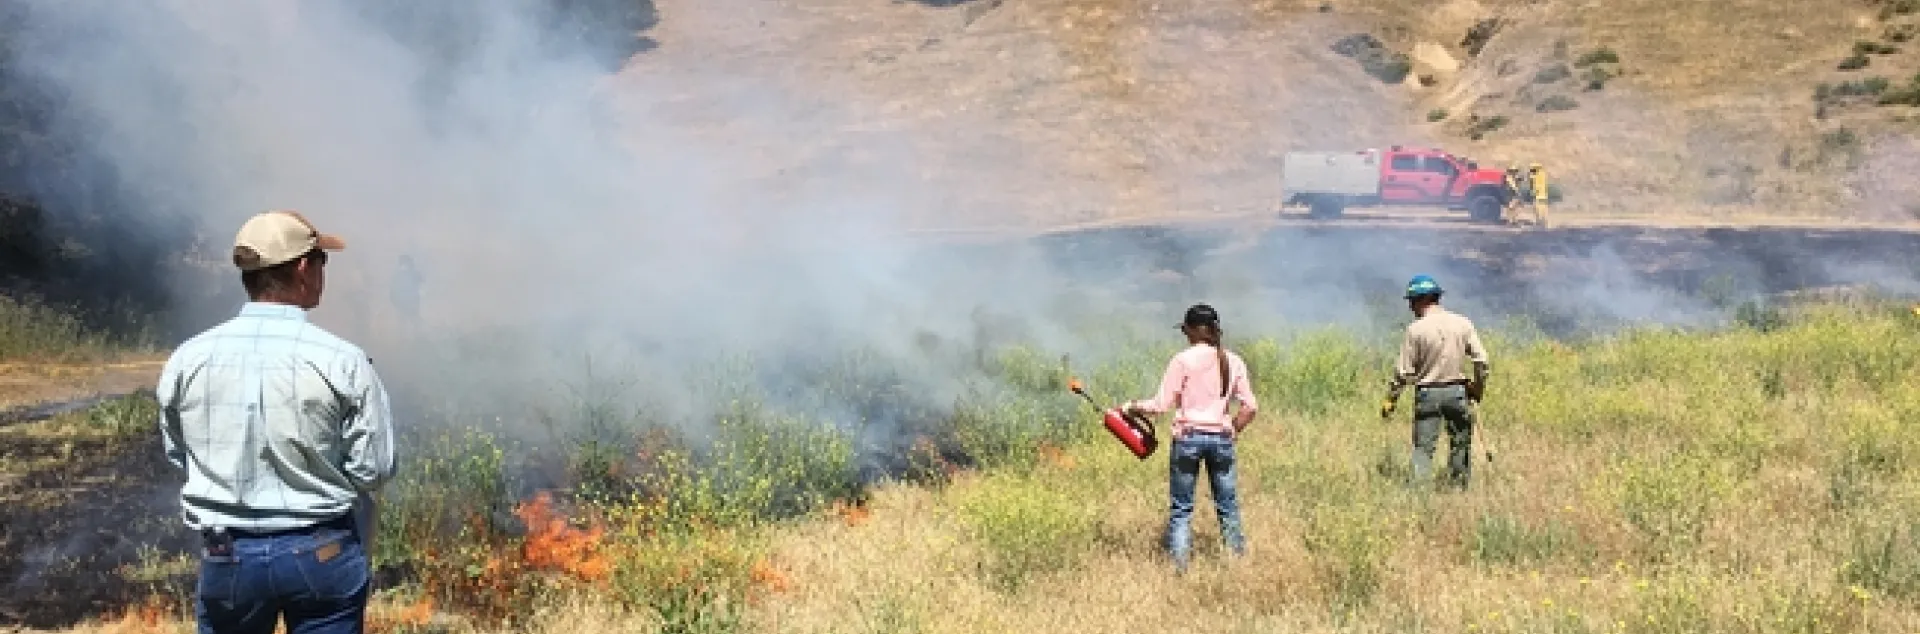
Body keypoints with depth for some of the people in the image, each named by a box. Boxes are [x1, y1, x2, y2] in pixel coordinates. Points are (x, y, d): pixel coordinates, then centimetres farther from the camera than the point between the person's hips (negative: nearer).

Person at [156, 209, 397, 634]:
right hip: (320, 553, -2)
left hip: (226, 555, 3)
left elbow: (176, 454, 7)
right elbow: (373, 469, -10)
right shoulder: (342, 361, -15)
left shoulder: (189, 358, -6)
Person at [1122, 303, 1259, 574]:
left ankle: (1179, 567, -1)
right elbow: (1250, 407, 2)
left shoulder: (1183, 360, -6)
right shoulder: (1233, 361, 5)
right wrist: (1233, 431, 14)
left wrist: (1133, 407, 6)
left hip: (1188, 437, -3)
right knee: (1228, 508, 12)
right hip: (1222, 439, 3)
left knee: (1181, 509, 3)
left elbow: (1161, 405, -9)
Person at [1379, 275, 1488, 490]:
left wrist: (1390, 400, 2)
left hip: (1427, 393, -3)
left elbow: (1403, 371, -8)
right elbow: (1481, 360, -1)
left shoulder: (1416, 329, -10)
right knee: (1460, 443, 15)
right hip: (1457, 390, 3)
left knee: (1423, 446, 2)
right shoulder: (1462, 323, 0)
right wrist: (1478, 387, 14)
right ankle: (1459, 487, 19)